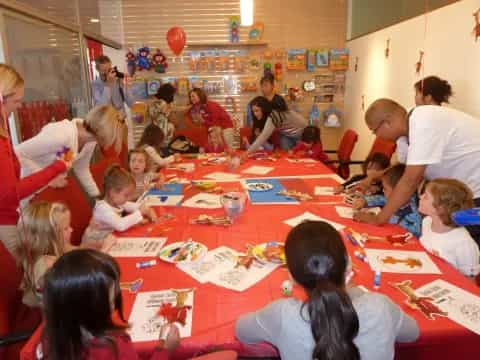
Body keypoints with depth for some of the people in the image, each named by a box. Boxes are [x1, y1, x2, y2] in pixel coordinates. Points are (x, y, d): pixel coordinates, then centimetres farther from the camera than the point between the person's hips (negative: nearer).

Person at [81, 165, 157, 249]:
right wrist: (139, 213, -31)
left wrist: (147, 210, -9)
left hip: (108, 239, 8)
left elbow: (133, 205, 10)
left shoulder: (117, 201, -3)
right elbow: (120, 225, -41)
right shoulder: (103, 208, -28)